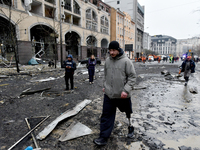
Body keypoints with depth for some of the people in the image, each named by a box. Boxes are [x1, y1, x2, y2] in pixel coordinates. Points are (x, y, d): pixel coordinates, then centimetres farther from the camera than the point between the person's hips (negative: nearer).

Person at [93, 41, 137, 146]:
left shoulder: (126, 61, -12)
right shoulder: (107, 60, 4)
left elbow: (132, 77, -11)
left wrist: (126, 90, -20)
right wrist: (105, 86, 15)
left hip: (122, 95, -3)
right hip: (109, 94, 4)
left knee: (129, 114, 20)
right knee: (106, 116, 6)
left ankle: (131, 128, 47)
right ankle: (103, 137, 17)